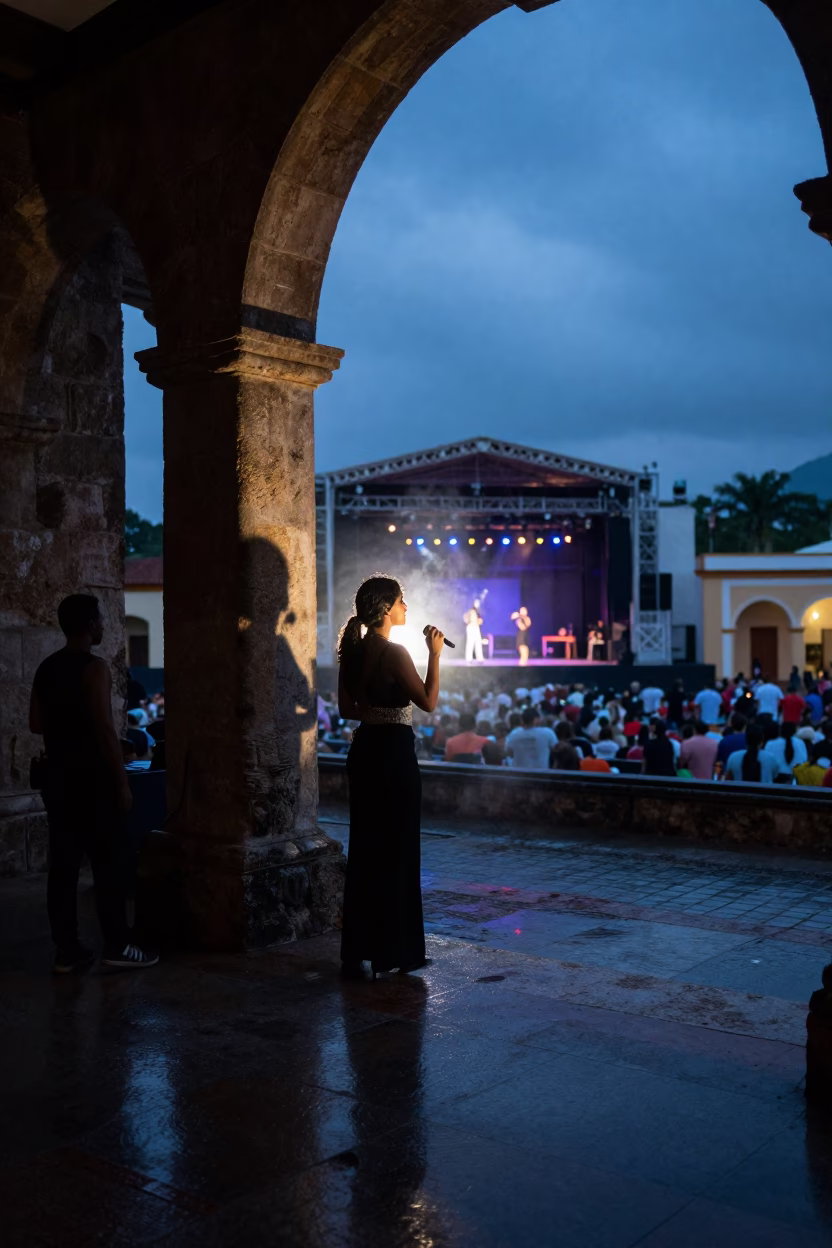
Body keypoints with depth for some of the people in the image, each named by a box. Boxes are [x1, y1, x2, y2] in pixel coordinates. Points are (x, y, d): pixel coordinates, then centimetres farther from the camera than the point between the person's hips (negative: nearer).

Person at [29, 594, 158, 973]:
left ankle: (66, 951, 11)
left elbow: (36, 723, 16)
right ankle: (117, 946, 4)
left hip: (58, 778, 8)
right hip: (93, 779, -8)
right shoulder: (94, 667, -14)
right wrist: (123, 782, -14)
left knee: (63, 864, 8)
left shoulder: (46, 668, 10)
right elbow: (105, 730, -18)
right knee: (109, 863, 0)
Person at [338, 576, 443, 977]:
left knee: (364, 849, 13)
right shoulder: (394, 653, -16)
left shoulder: (353, 650, 7)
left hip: (363, 749, 8)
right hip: (394, 752, -8)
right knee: (397, 851, 2)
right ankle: (395, 951, 11)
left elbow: (347, 708, 12)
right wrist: (434, 654, -9)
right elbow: (428, 702, -15)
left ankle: (359, 951, 20)